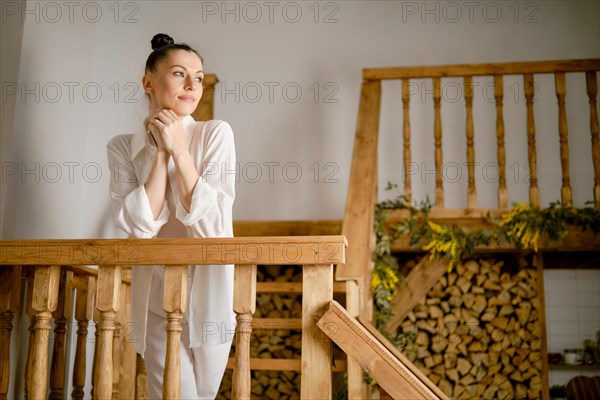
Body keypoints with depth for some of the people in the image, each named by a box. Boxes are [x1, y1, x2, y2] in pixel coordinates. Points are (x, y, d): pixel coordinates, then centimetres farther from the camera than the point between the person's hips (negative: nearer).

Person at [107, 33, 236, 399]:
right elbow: (138, 225, -16)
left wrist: (178, 149, -19)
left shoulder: (216, 133, -8)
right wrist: (161, 152, -15)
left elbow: (212, 226, -17)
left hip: (209, 290, 0)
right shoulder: (123, 147, -2)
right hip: (157, 294, 0)